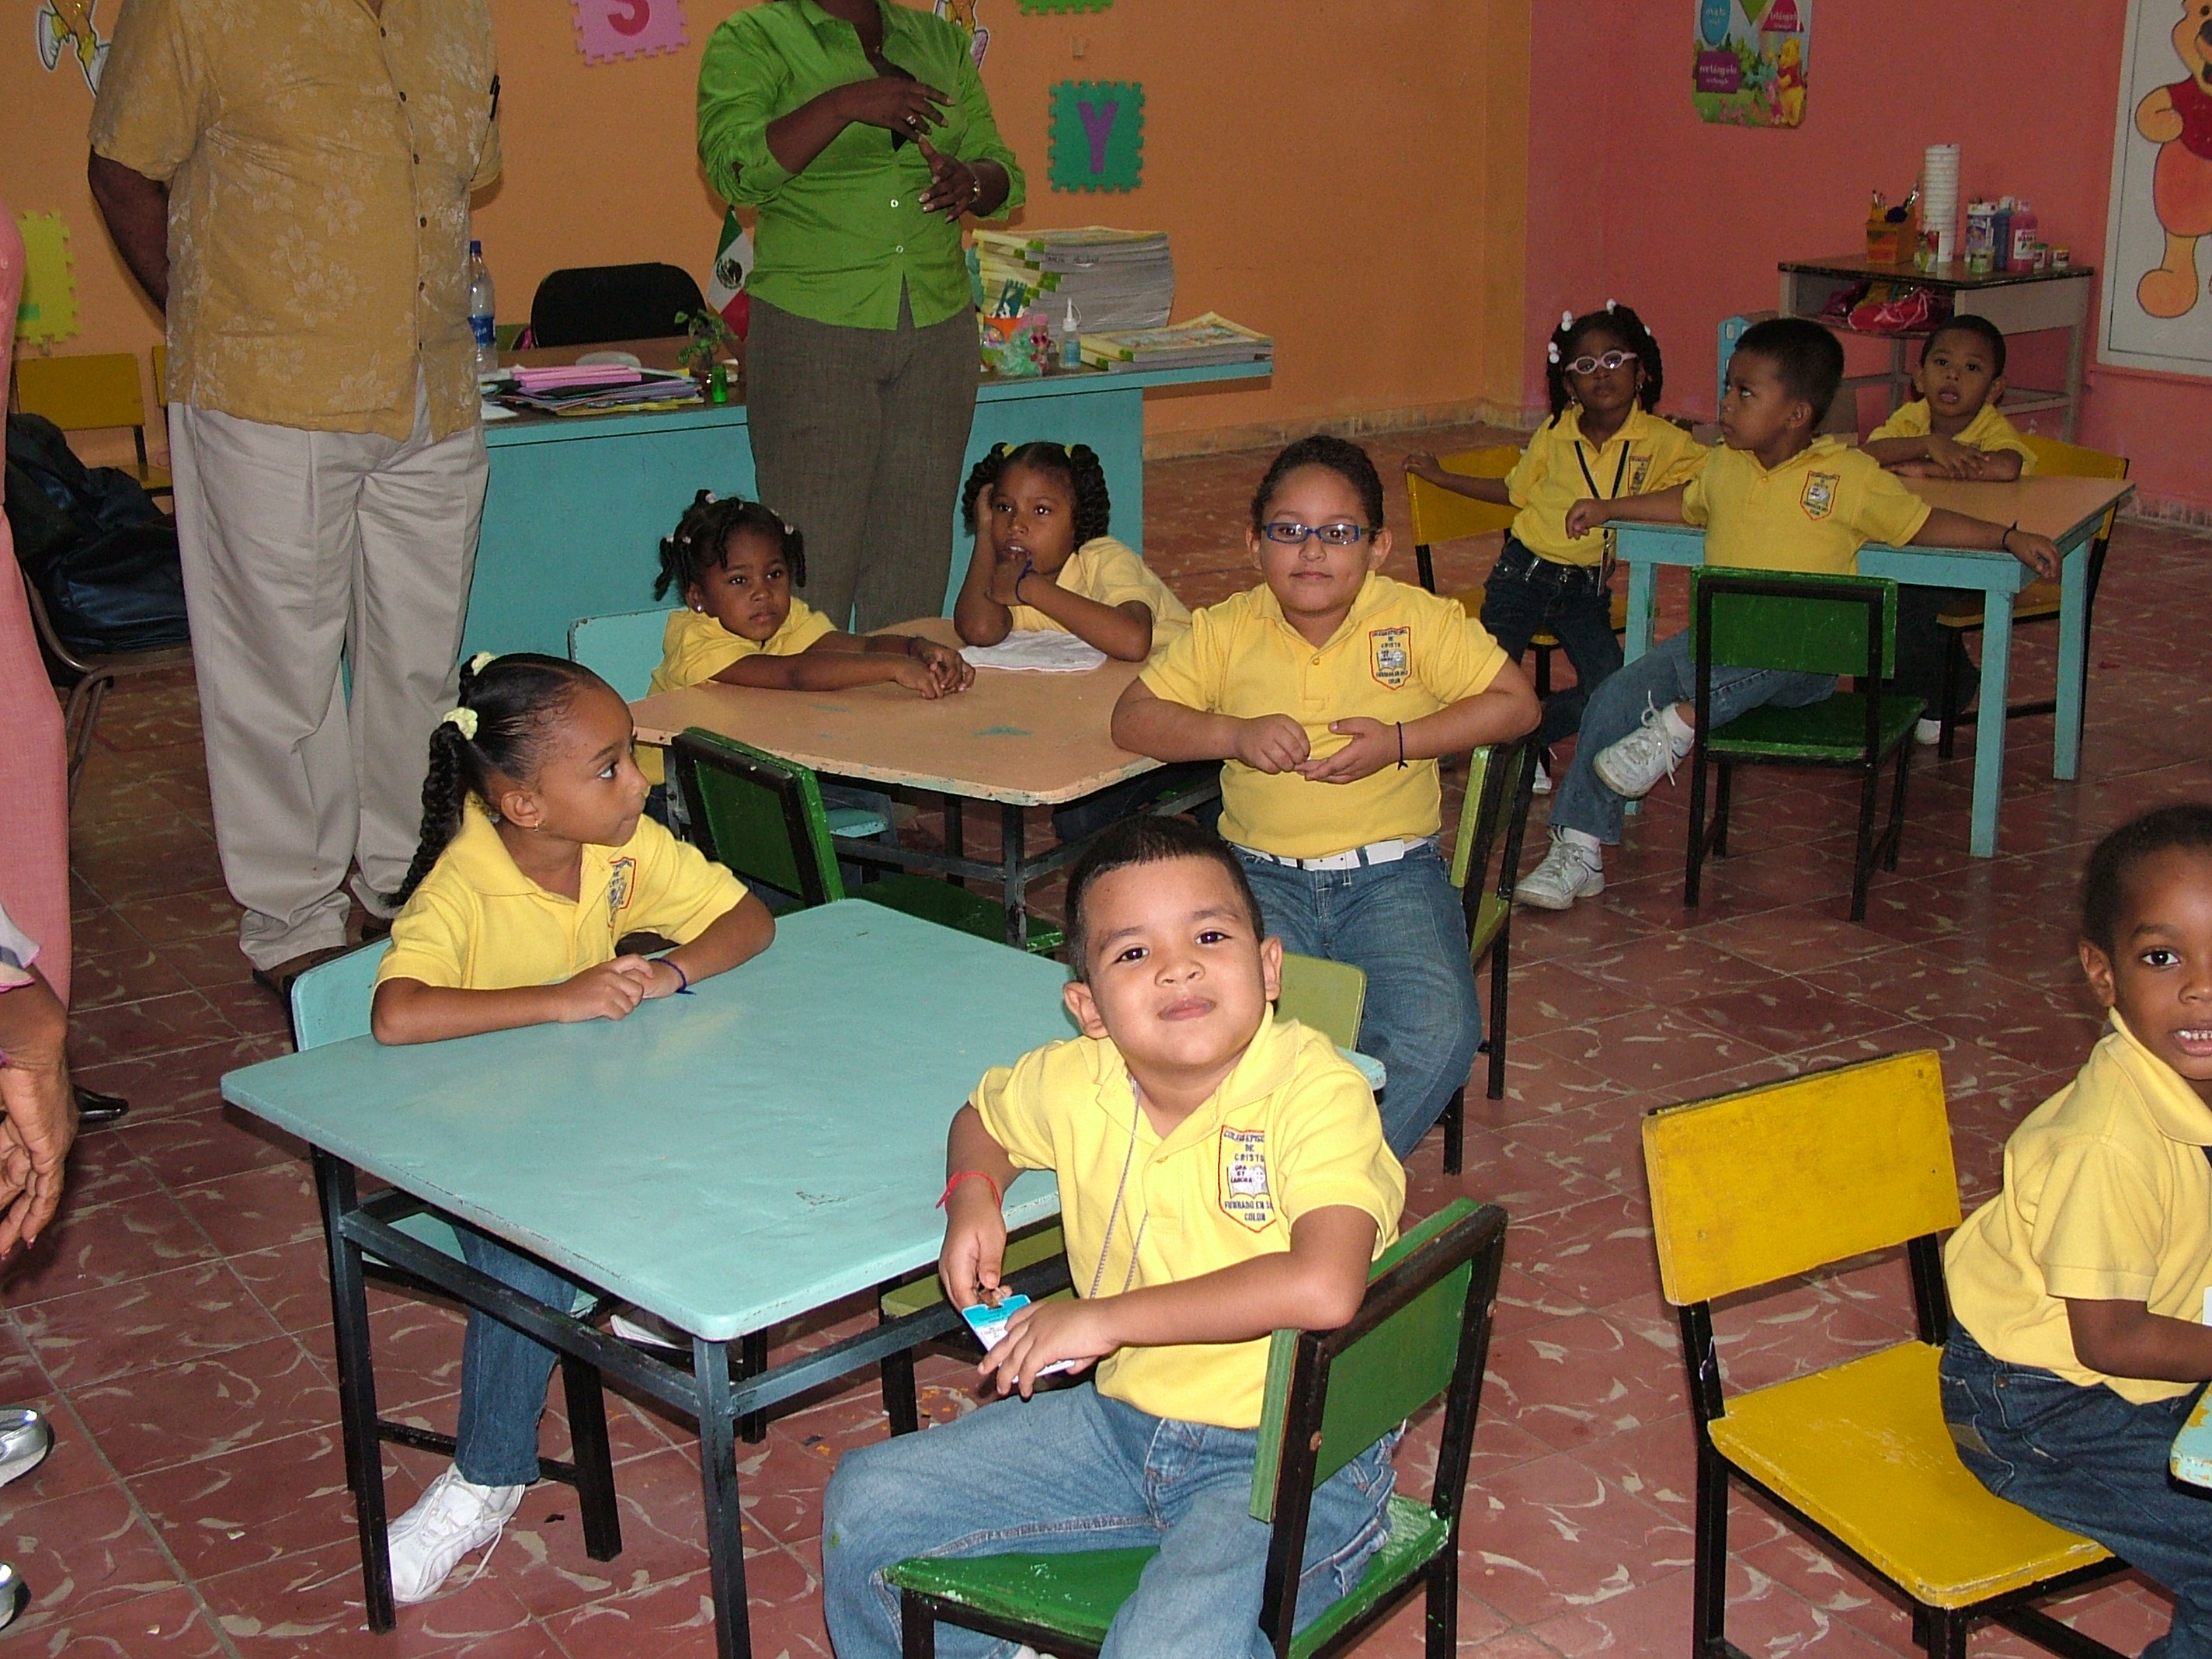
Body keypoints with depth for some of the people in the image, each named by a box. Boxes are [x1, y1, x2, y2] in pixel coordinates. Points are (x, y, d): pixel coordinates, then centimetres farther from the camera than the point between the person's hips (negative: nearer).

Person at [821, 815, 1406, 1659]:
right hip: (1124, 1418, 6)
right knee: (865, 1503, 5)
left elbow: (1323, 1288, -36)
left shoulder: (1316, 1090, -20)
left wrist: (1106, 1318, -26)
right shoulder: (1075, 1083, -2)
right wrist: (973, 1194, -1)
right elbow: (984, 1115, 23)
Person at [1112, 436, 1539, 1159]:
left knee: (1438, 1034, -25)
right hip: (1264, 875, 1)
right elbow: (1131, 719, 5)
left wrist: (1400, 741, -11)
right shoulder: (1226, 630, 4)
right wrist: (1234, 734, -13)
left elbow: (1517, 703, 2)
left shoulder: (1421, 620, 0)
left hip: (1392, 873, 0)